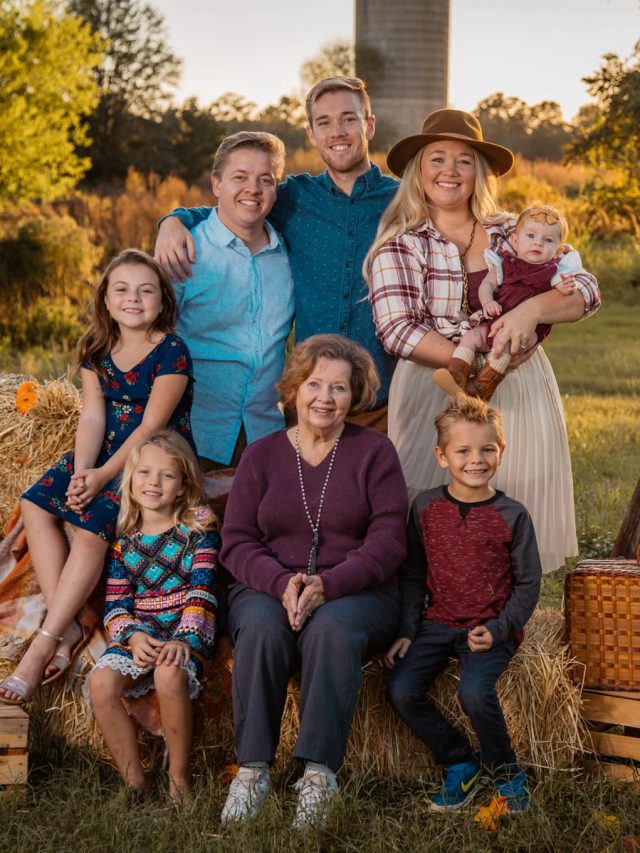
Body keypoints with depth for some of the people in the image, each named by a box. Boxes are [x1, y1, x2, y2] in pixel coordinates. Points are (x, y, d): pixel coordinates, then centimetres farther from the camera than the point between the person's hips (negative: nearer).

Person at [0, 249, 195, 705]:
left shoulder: (171, 352, -13)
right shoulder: (97, 350, 7)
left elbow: (151, 426, -16)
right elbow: (93, 416, 1)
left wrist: (103, 475, -20)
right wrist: (80, 472, -15)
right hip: (107, 450, 7)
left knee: (92, 523, -28)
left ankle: (42, 648, -27)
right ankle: (67, 625, -19)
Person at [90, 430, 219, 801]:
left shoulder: (199, 528, 2)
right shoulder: (124, 540, 11)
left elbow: (202, 591, -7)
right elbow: (115, 604, 7)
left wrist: (184, 638, -22)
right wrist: (133, 636, -14)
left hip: (187, 633, -4)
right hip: (138, 634, 4)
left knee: (169, 674, -36)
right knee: (101, 681, -25)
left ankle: (180, 779, -18)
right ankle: (133, 782, -13)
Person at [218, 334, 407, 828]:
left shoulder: (374, 451, 4)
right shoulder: (262, 455, 10)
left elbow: (388, 542, -5)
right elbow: (237, 542, 3)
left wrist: (328, 585, -21)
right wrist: (282, 583, -17)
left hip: (356, 591, -2)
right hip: (269, 588, 2)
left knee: (332, 628, -35)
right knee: (261, 628, -32)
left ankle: (319, 773, -36)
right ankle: (253, 769, -29)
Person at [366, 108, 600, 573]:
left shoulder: (513, 234, 7)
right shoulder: (399, 245, 0)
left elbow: (586, 290, 0)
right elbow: (397, 329, -12)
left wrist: (531, 309, -20)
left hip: (520, 395, 3)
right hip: (435, 398, -2)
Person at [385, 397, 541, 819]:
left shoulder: (512, 515, -3)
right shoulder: (426, 507, 5)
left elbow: (529, 583, 1)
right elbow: (413, 576, 12)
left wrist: (498, 629, -13)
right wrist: (407, 632, 3)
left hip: (492, 629, -4)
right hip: (439, 622, 4)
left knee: (474, 692, -29)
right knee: (402, 691, -18)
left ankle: (505, 769, -1)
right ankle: (461, 764, 2)